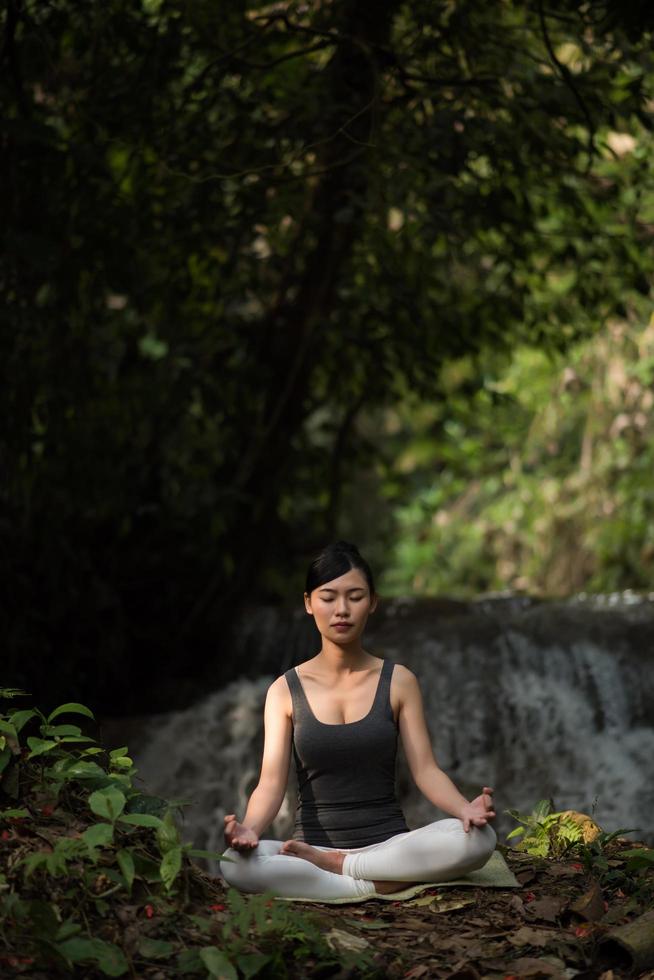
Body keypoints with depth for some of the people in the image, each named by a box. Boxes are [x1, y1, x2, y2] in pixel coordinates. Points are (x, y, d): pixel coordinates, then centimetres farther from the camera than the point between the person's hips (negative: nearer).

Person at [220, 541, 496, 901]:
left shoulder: (398, 682, 5)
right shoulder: (285, 691, 3)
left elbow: (425, 770, -2)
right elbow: (271, 781, -6)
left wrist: (465, 808, -24)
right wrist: (249, 828, -29)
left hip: (390, 842, 1)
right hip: (312, 842, -1)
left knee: (477, 838, -30)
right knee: (235, 863, -34)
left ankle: (331, 865, -17)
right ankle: (384, 887, -25)